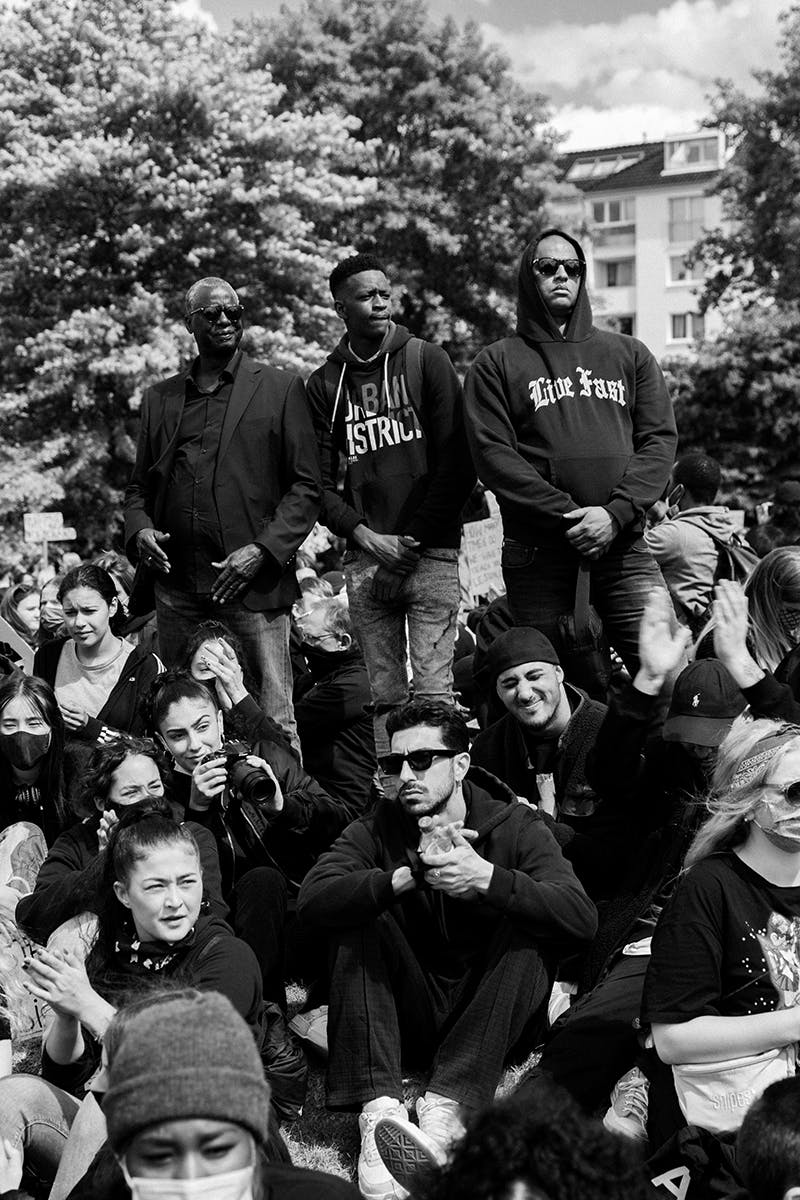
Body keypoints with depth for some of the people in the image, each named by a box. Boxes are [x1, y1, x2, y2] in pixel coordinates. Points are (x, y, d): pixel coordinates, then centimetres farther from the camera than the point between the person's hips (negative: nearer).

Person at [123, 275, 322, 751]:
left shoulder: (281, 388, 6)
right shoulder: (161, 397, 17)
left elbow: (307, 487, 1)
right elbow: (140, 485, 21)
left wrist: (262, 550, -11)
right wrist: (140, 530, 0)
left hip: (255, 583, -3)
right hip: (176, 585, 4)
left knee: (273, 723, -6)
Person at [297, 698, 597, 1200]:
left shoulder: (516, 826, -7)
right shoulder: (379, 828, -3)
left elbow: (582, 917, -24)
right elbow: (313, 898, -22)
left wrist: (487, 878, -38)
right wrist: (409, 877, -36)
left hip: (494, 1014, -1)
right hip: (410, 1012, 1)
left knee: (531, 927, -25)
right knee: (357, 920, -19)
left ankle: (447, 1105, -32)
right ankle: (379, 1107, -31)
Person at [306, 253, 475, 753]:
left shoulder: (428, 361, 4)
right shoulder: (326, 383, 11)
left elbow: (458, 462, -2)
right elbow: (321, 482, 9)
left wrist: (416, 539, -8)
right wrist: (366, 536, -7)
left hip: (431, 553, -2)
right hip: (366, 559, 2)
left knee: (434, 693, -7)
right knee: (384, 696, 4)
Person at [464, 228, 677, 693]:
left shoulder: (629, 354, 17)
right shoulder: (496, 364, 9)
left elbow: (660, 440, 8)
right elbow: (493, 455, -3)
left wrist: (616, 513, -10)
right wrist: (567, 516, -14)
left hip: (625, 548, 2)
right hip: (537, 554, -1)